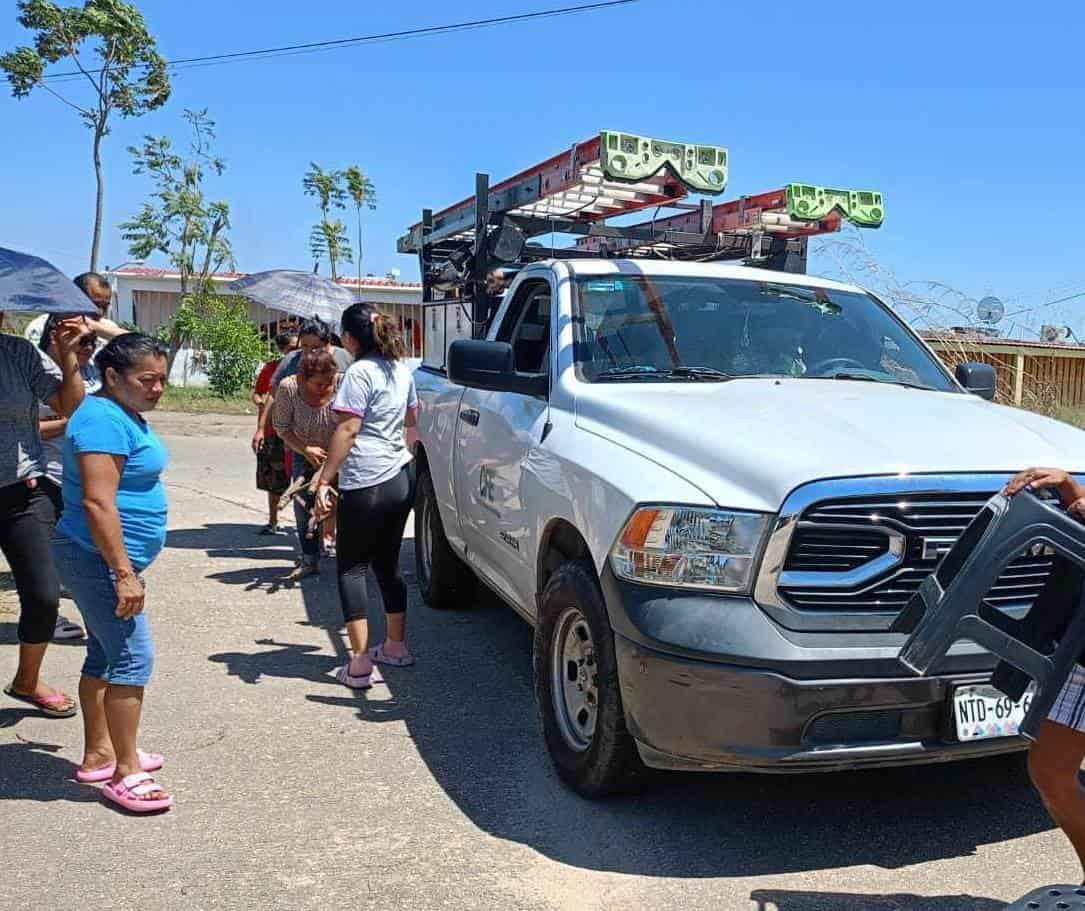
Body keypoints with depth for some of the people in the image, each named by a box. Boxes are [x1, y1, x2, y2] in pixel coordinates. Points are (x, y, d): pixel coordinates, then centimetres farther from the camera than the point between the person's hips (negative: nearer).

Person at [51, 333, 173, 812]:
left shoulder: (124, 413, 12)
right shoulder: (104, 420, -20)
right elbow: (97, 502, -26)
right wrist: (123, 573, -26)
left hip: (104, 560, 11)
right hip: (99, 560, -11)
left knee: (105, 655, 17)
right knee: (132, 658, -9)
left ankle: (98, 754, 28)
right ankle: (125, 774, -1)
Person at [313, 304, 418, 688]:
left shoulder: (360, 373, -12)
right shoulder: (401, 369, 12)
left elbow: (348, 429, -19)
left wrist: (324, 479, -18)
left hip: (365, 486, -8)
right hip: (400, 480, 8)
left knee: (352, 567, 0)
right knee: (387, 564, 19)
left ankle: (360, 663, -4)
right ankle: (396, 646, 28)